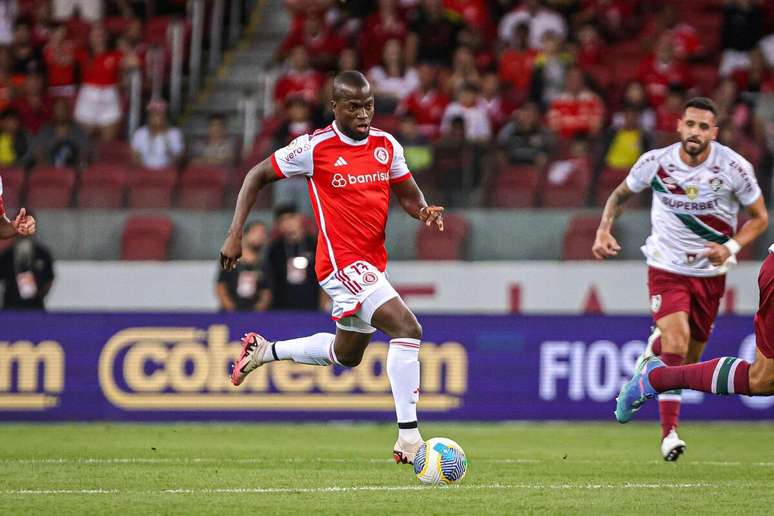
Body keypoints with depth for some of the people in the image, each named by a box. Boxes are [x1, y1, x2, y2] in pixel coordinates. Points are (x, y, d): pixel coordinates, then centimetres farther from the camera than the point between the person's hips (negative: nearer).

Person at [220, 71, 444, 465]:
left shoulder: (386, 145, 4)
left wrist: (425, 211, -12)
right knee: (407, 329, -23)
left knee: (347, 355, 24)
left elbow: (409, 195, 13)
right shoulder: (315, 147, -12)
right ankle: (408, 439, -23)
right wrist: (235, 235, -7)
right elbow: (257, 176, -2)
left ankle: (264, 351, 44)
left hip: (372, 264, 8)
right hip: (342, 263, -8)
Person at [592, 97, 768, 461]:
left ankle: (655, 347, 49)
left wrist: (731, 247, -20)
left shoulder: (734, 167, -14)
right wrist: (604, 231, -10)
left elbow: (759, 217, -3)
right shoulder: (655, 162, -12)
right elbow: (620, 195, 7)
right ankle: (669, 433, -17)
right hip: (667, 268, -2)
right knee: (677, 342, -23)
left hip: (710, 272, 2)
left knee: (689, 360, 12)